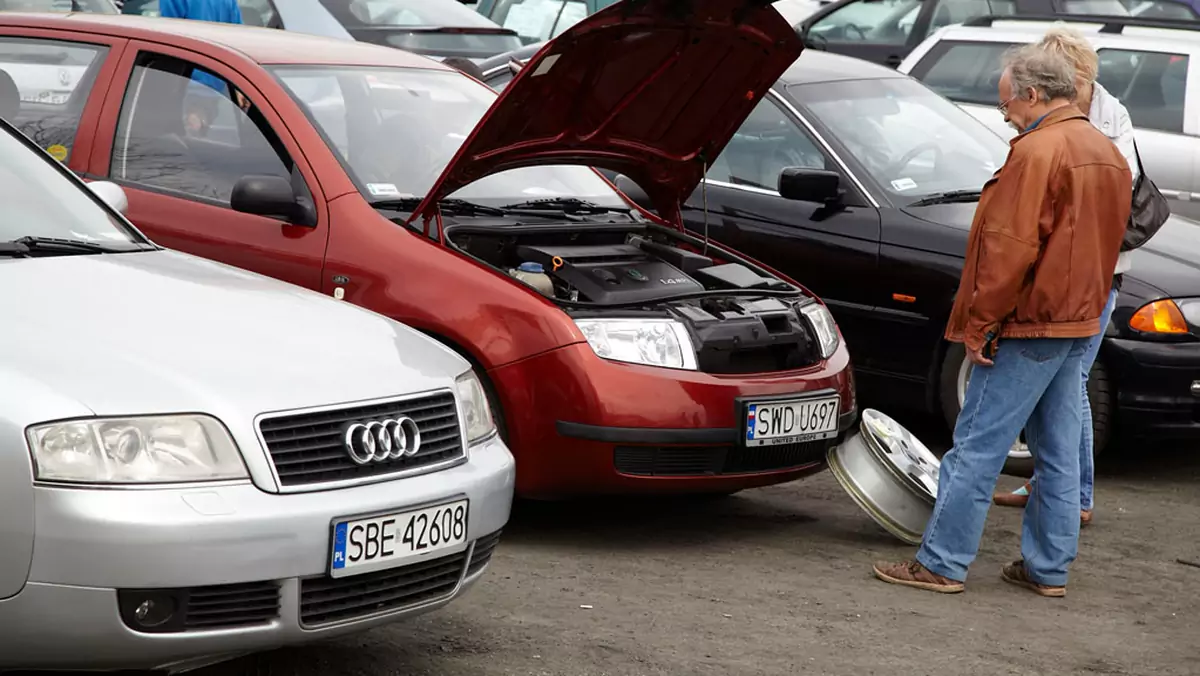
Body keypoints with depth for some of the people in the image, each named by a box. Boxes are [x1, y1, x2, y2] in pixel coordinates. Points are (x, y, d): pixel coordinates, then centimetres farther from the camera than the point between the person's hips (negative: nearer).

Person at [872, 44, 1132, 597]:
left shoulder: (1037, 152, -17)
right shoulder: (1108, 154, 13)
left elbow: (1009, 249, -21)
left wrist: (979, 323, -15)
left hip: (1026, 325, -9)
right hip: (1077, 324, 9)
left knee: (977, 448, -5)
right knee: (1059, 454, 12)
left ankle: (942, 563, -2)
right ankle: (1049, 568, 17)